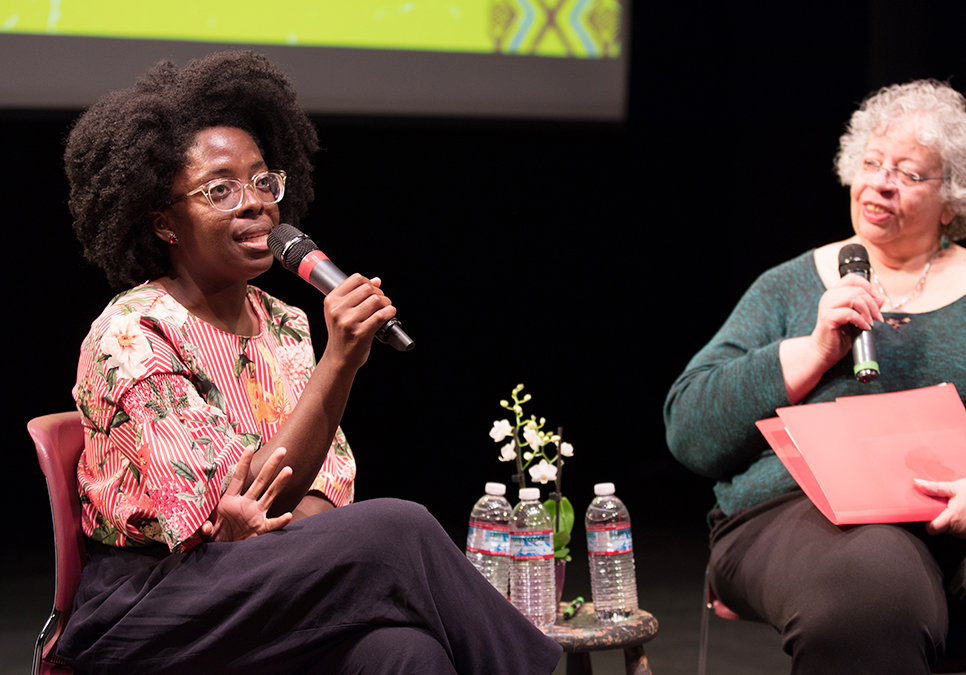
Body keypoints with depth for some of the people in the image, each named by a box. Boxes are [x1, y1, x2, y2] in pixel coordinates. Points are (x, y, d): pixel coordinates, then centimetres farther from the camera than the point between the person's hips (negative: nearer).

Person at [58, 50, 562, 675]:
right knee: (396, 528, -25)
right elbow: (232, 506, -19)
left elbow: (329, 483, 8)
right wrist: (340, 361, -26)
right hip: (147, 615, -6)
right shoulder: (130, 337, -11)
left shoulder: (287, 326, 12)